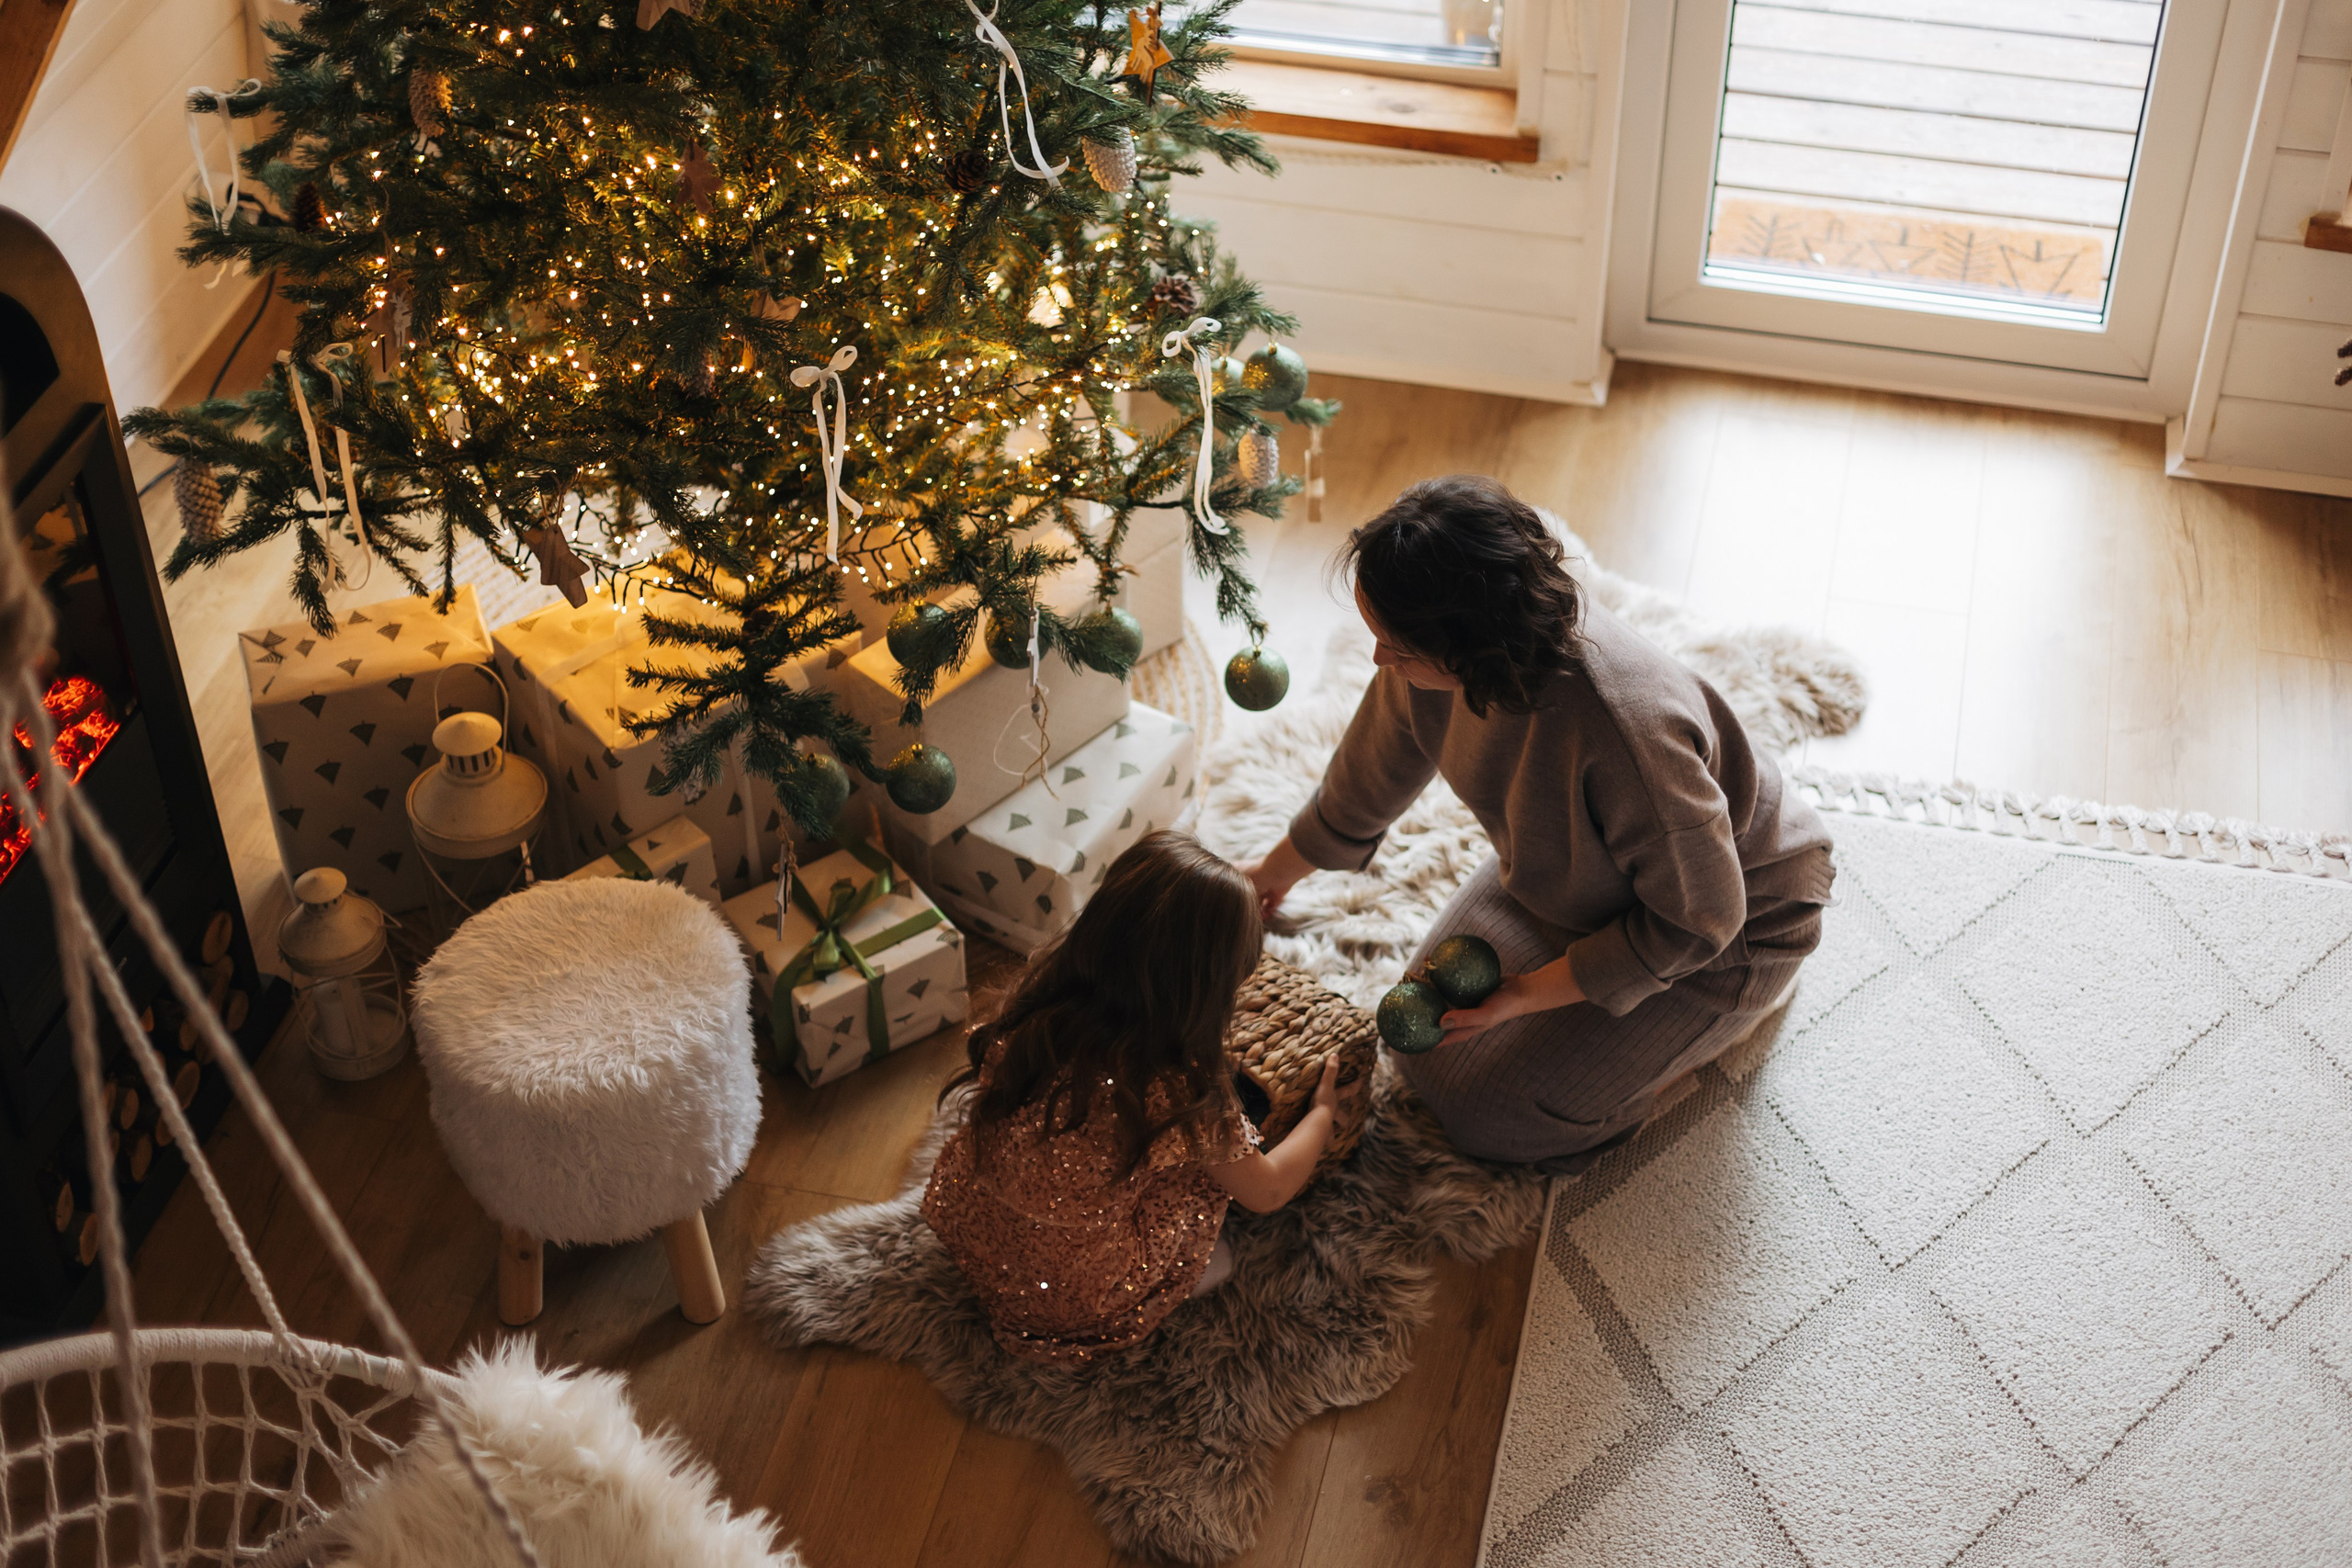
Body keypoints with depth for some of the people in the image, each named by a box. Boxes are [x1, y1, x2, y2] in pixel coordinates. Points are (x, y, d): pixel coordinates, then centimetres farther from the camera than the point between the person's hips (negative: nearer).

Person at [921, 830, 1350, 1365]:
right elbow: (1269, 1191, -8)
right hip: (1071, 1303, -5)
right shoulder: (1183, 1093, -28)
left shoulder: (1034, 1004, -16)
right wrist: (1324, 1111, 13)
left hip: (963, 1234, 5)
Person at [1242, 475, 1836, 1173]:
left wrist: (1526, 994, -24)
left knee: (1489, 1106, -6)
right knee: (1425, 1047, 7)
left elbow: (1697, 920, -29)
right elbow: (1376, 767, 1)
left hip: (1724, 927, -7)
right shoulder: (1439, 659, -23)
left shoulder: (1628, 737, -45)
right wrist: (1275, 872, 17)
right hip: (1569, 875, 7)